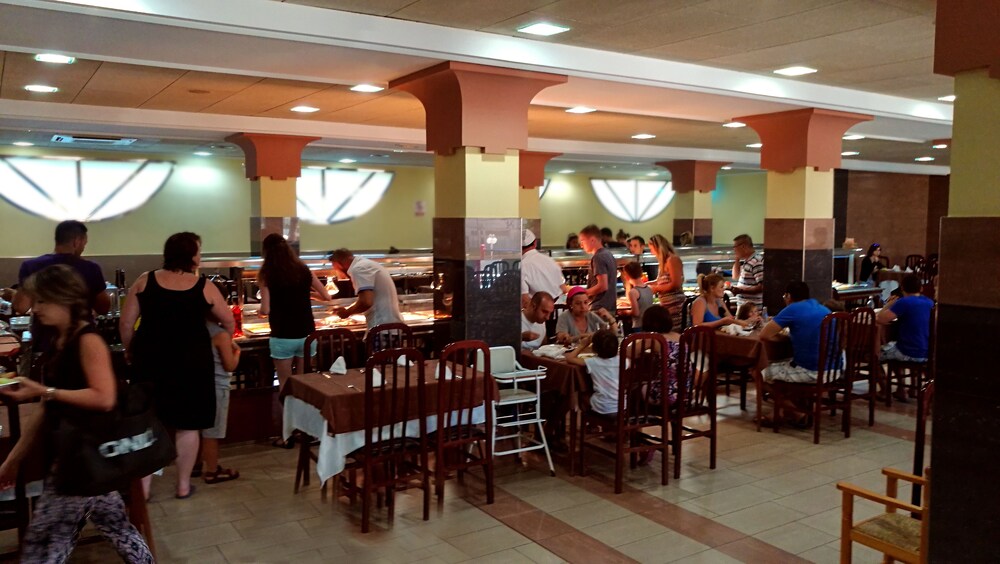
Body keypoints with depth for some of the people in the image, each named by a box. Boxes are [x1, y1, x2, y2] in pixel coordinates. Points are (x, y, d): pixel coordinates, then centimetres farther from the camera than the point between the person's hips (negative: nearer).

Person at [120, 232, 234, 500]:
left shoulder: (145, 281, -2)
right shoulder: (204, 287, -5)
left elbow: (126, 324, -2)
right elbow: (229, 322, 4)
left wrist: (131, 351, 14)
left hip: (150, 359, 2)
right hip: (191, 362, -2)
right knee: (188, 425, 10)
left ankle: (143, 486, 18)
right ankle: (183, 485, 19)